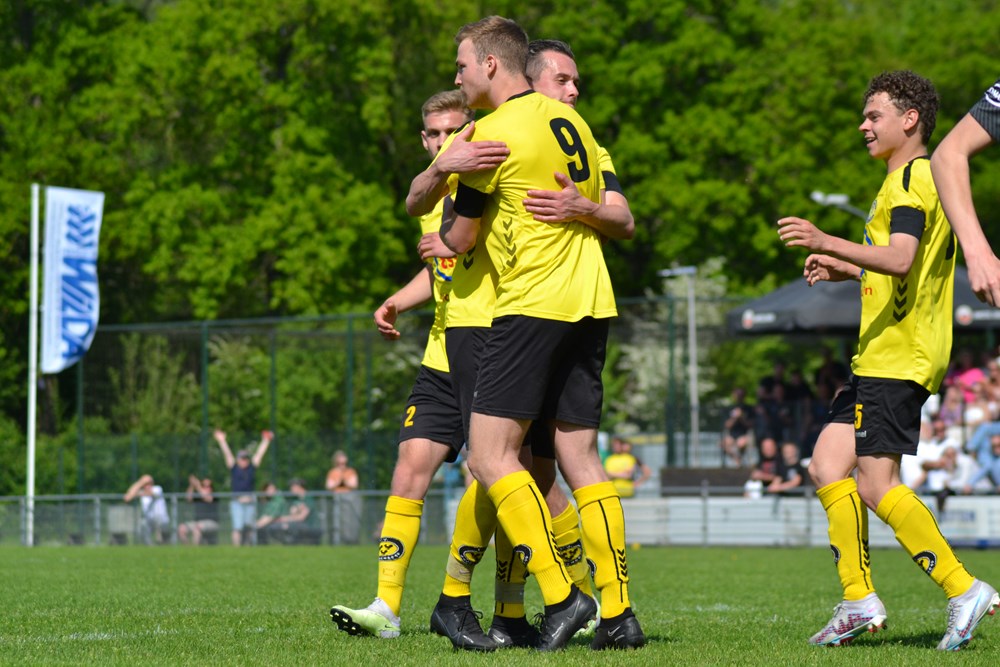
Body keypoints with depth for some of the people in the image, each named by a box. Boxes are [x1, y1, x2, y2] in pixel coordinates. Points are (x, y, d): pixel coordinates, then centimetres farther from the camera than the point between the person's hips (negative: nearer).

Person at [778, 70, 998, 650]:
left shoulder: (912, 178, -11)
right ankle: (859, 601, 6)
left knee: (876, 485, -14)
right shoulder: (916, 178, 23)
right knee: (828, 466, 6)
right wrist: (846, 271, 24)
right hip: (883, 358, 11)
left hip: (900, 357, -11)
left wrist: (828, 243, -34)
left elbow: (901, 258, -27)